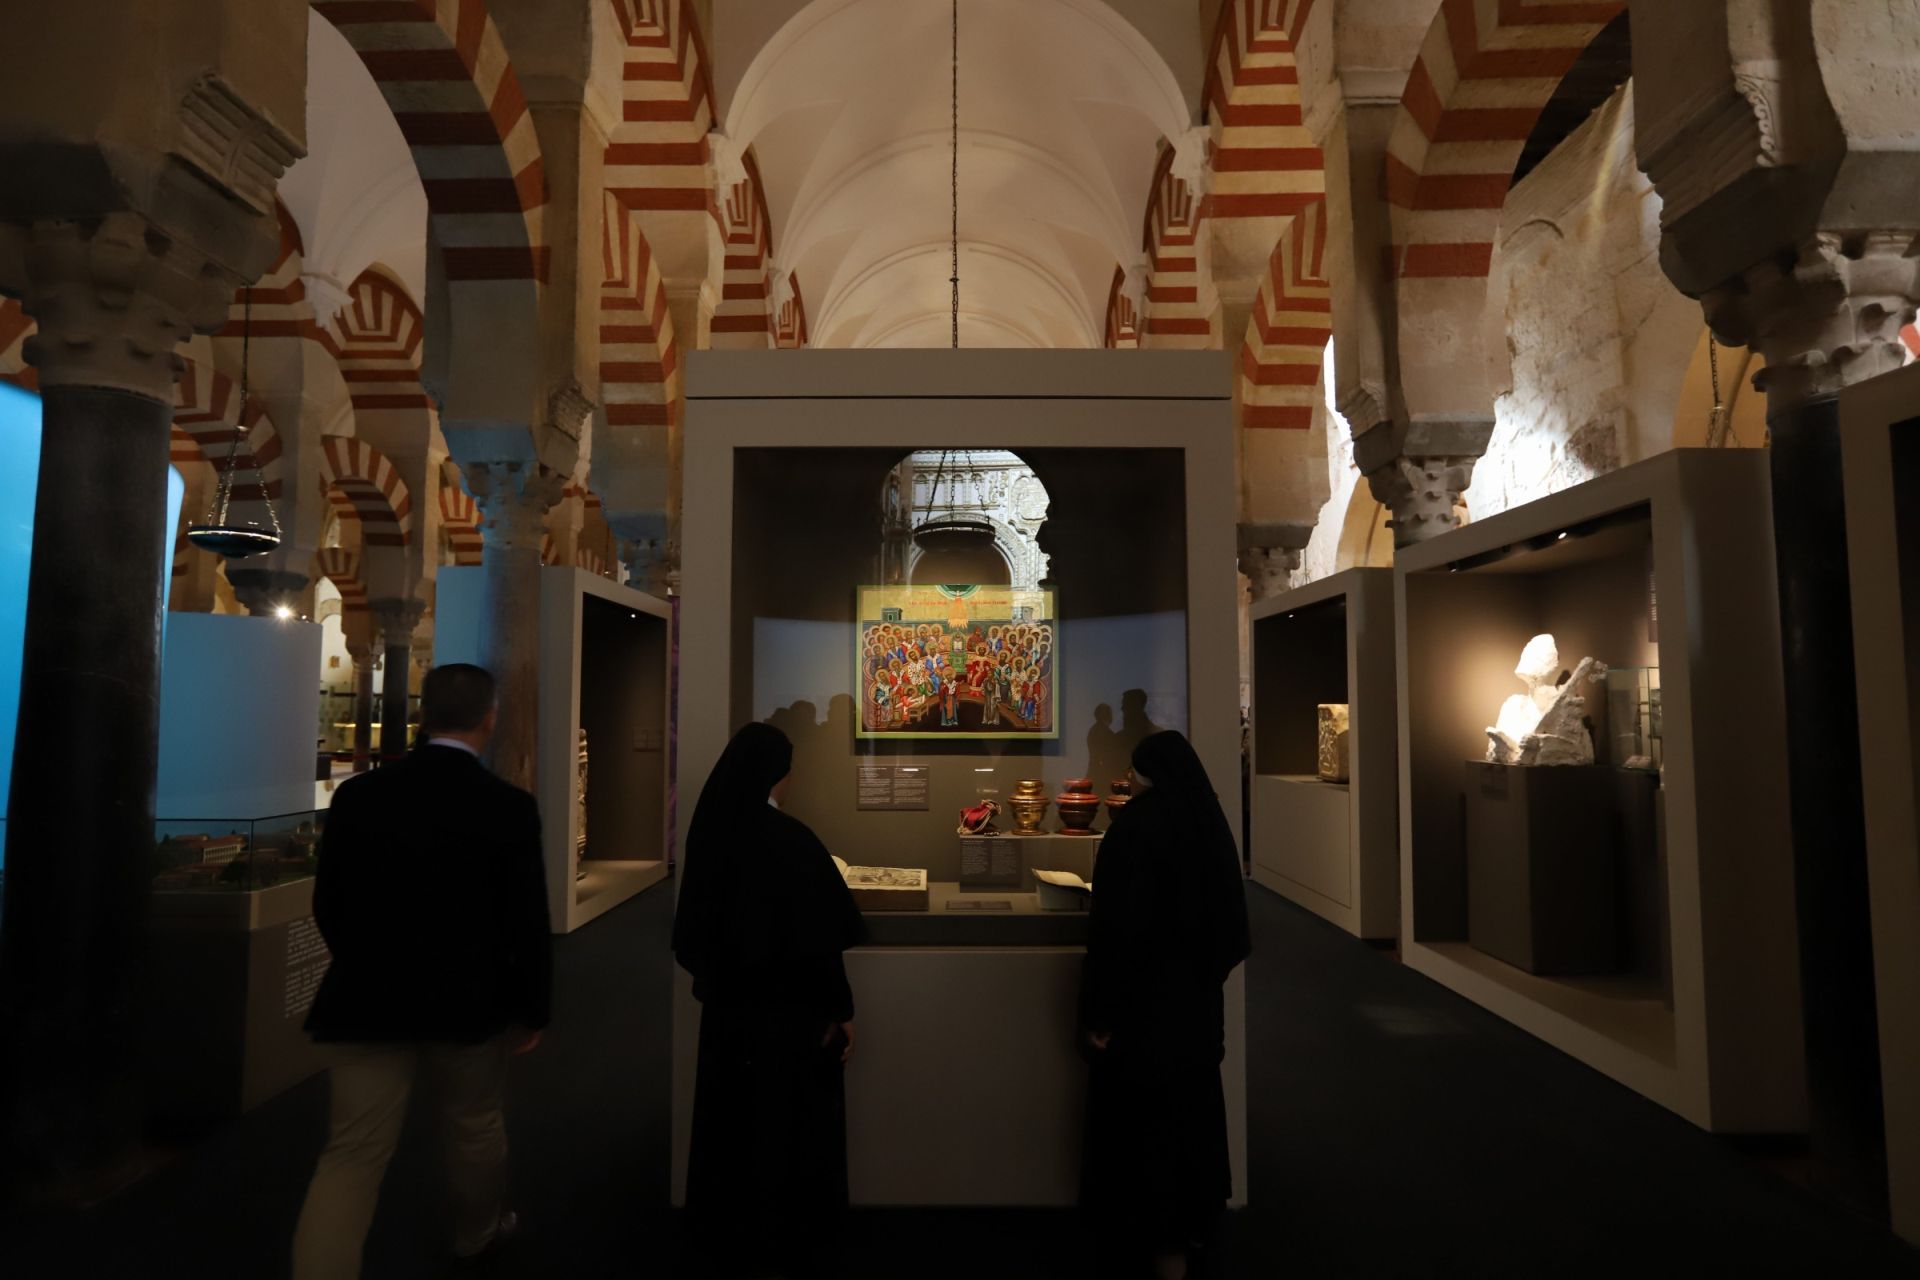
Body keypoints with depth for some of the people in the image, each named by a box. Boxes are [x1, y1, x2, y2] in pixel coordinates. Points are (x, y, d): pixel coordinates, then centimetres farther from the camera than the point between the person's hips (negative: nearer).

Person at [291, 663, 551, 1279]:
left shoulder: (358, 794, -5)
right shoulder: (510, 806, -14)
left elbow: (328, 906, 4)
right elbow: (527, 923, -11)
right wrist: (531, 1010, 3)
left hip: (369, 1003, 2)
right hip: (469, 1003, -1)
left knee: (351, 1154, 8)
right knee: (475, 1129, 21)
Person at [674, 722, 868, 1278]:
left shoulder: (709, 832, -5)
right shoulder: (792, 840, -23)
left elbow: (691, 927, 5)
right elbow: (819, 938, -20)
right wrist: (840, 1010, -9)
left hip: (726, 1003, 6)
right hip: (789, 1009, -5)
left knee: (730, 1120, 20)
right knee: (790, 1125, 12)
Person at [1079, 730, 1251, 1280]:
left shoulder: (1134, 824, -19)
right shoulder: (1210, 823, 0)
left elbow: (1116, 926, -22)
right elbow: (1230, 917, 8)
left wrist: (1101, 1009, -15)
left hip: (1143, 996, -7)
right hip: (1197, 993, 7)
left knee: (1143, 1115, 8)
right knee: (1191, 1105, 19)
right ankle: (1193, 1225, 34)